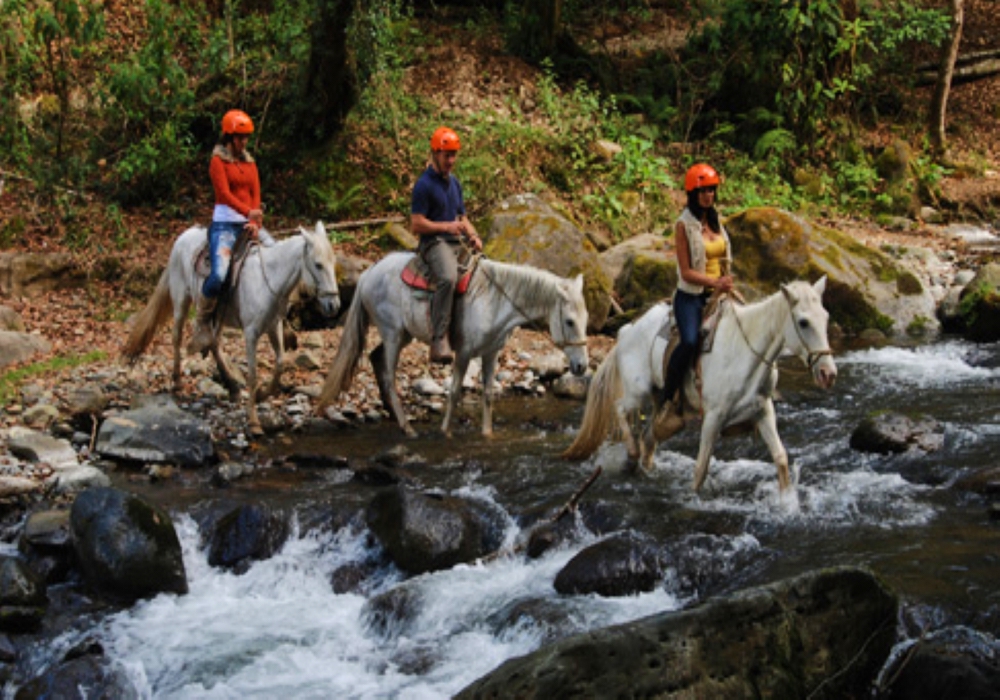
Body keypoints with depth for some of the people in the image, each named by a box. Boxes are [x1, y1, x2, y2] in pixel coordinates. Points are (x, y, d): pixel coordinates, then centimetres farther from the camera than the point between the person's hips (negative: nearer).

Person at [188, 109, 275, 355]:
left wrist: (256, 224, -10)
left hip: (249, 223, 6)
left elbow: (256, 195, 8)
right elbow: (224, 193, -14)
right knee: (219, 274, -27)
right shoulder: (218, 161, -1)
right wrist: (249, 212, -28)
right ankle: (203, 323, -7)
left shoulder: (250, 163, 17)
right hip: (225, 223, -6)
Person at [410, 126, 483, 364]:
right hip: (434, 243, -9)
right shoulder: (424, 185, -6)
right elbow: (416, 224, -11)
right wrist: (447, 226, -16)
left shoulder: (454, 183, 20)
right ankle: (439, 341, -38)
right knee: (448, 278, -36)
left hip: (456, 244, 9)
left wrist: (473, 236, 8)